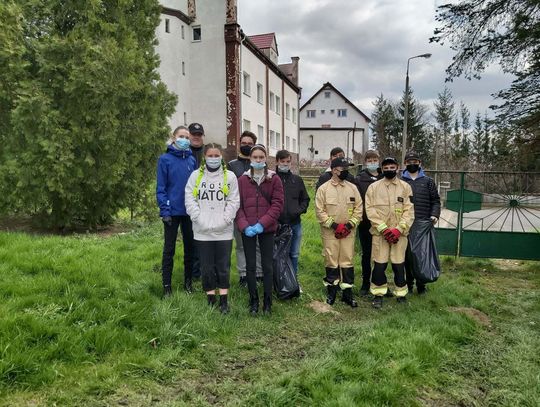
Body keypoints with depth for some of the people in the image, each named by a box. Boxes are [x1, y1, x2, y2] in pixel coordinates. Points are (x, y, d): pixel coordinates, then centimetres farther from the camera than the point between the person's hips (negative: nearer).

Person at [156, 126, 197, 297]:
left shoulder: (192, 160, 6)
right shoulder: (165, 159, -4)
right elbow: (161, 188, -7)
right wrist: (165, 211, -14)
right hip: (172, 212, -4)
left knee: (190, 246, 12)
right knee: (169, 249, 5)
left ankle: (188, 281, 26)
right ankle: (167, 286, 14)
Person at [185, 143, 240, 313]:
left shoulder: (230, 176, 3)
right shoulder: (196, 175, 5)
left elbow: (234, 201, 0)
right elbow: (190, 199, 1)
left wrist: (224, 220, -10)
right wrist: (200, 219, -9)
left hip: (224, 230, -1)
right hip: (202, 231, 1)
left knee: (223, 266, 4)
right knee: (206, 265, 8)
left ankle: (224, 300, 14)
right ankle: (210, 298, 20)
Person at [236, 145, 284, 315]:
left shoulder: (274, 179, 1)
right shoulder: (242, 180, 4)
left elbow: (277, 204, -4)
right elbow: (238, 205, 1)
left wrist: (262, 223, -14)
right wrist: (244, 225, -13)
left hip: (267, 229, -1)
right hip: (248, 229, 1)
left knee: (267, 265, 4)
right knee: (250, 265, 7)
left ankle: (267, 302, 16)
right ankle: (253, 301, 20)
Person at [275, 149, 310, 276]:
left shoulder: (297, 180, 10)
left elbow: (305, 199, 17)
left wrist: (300, 210, 0)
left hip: (295, 224, 4)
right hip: (277, 224, -4)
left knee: (294, 255, 14)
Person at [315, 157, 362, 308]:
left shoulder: (352, 188, 6)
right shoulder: (323, 189, -3)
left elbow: (358, 209, 6)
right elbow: (320, 211, -5)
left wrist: (349, 225, -6)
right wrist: (334, 225, -12)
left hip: (348, 232, 2)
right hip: (330, 232, -2)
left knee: (347, 261, 5)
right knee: (331, 261, 5)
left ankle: (347, 293, 14)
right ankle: (331, 291, 18)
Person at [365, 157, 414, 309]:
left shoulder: (405, 187, 6)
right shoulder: (373, 187, 3)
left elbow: (409, 210, 0)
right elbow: (370, 210, -3)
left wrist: (399, 229, -11)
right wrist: (383, 228, -12)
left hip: (399, 233, 1)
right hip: (380, 232, -1)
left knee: (399, 264, 6)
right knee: (379, 264, 1)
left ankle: (401, 293, 23)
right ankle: (378, 294, 16)